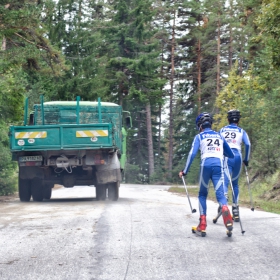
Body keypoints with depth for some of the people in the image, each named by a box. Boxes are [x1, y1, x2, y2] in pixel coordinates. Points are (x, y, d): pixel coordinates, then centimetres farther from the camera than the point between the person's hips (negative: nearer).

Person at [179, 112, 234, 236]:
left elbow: (192, 154, -1)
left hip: (206, 165, -1)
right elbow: (231, 155, 28)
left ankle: (203, 224, 6)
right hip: (219, 165, 1)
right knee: (220, 194, -6)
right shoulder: (220, 136, 23)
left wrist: (185, 171, 3)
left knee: (202, 194, 15)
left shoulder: (199, 137, 12)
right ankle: (225, 209, -41)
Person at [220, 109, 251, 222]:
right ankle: (235, 207, 13)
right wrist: (246, 159, 7)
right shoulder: (241, 131, 11)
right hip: (237, 156, 1)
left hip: (225, 157, -1)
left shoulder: (222, 130, 14)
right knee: (235, 183, 16)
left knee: (224, 181, -12)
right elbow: (248, 144, -3)